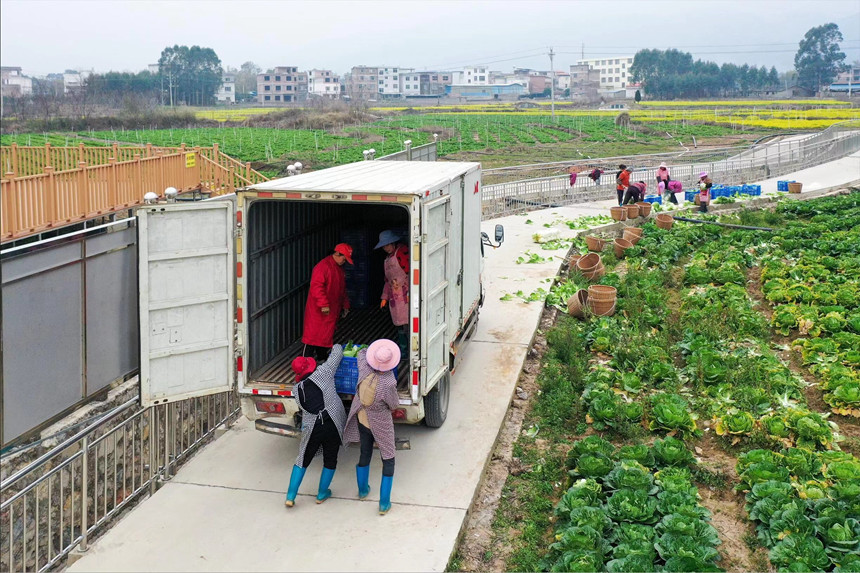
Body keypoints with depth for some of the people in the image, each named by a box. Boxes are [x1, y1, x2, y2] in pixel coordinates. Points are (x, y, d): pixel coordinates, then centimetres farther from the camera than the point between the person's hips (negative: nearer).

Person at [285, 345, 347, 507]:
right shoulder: (323, 373, -6)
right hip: (332, 426, -2)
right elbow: (337, 354, 4)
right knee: (330, 460, 16)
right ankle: (322, 494, 29)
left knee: (303, 460, 15)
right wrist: (336, 346, 28)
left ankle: (290, 497, 14)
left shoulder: (297, 389, 4)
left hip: (311, 429, 2)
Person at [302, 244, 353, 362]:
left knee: (327, 336, 13)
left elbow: (342, 289, 26)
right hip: (318, 311, -9)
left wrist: (345, 305, 22)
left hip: (332, 311, 9)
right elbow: (316, 286, -24)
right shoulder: (323, 266, -16)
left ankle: (322, 358, 23)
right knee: (313, 334, -7)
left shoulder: (339, 269, 16)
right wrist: (323, 304, -28)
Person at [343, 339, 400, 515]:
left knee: (365, 454, 26)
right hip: (380, 424, -5)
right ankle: (384, 503, 16)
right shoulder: (388, 384, -35)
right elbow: (394, 405, -16)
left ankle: (363, 490, 47)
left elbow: (361, 352, 1)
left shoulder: (364, 369, -23)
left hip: (362, 418, 5)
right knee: (388, 460, 12)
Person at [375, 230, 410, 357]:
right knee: (399, 325, 10)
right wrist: (384, 297, 24)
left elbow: (411, 272, -15)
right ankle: (401, 351, 16)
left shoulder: (402, 252, -8)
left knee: (407, 323, -13)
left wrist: (410, 292, -19)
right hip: (394, 297, 9)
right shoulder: (388, 257, 21)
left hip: (405, 295, -8)